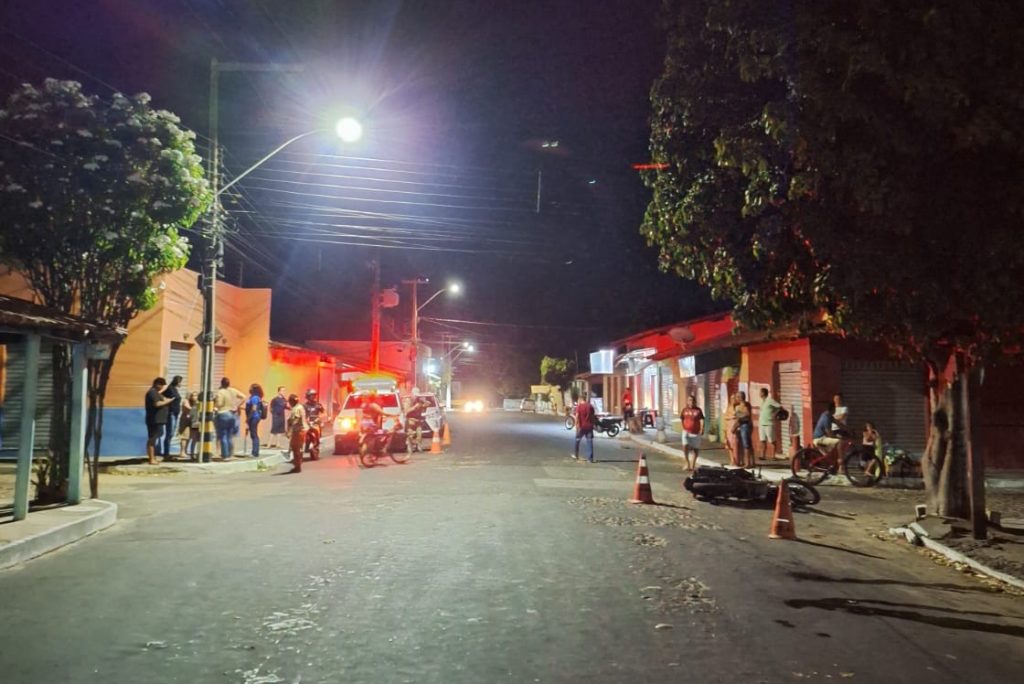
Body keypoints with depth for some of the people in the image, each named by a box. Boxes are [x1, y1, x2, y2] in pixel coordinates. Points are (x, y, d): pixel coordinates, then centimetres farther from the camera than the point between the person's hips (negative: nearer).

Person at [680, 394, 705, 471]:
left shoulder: (698, 410, -2)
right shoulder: (685, 410, 4)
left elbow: (701, 420, -9)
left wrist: (702, 429, -22)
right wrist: (684, 428, 10)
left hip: (696, 432, 0)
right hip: (686, 432, 1)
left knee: (695, 449, 8)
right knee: (685, 446, -18)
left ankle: (693, 464, 25)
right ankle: (687, 463, -4)